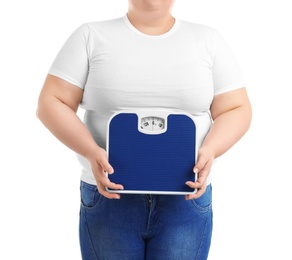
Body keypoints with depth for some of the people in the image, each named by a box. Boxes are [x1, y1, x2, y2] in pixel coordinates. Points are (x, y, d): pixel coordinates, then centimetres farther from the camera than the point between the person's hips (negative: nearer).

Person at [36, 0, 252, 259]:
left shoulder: (208, 40, 7)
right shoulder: (90, 36, 4)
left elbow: (237, 109, 6)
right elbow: (51, 102, 0)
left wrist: (210, 150, -14)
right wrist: (91, 151, -17)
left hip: (186, 199, 1)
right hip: (109, 196, 0)